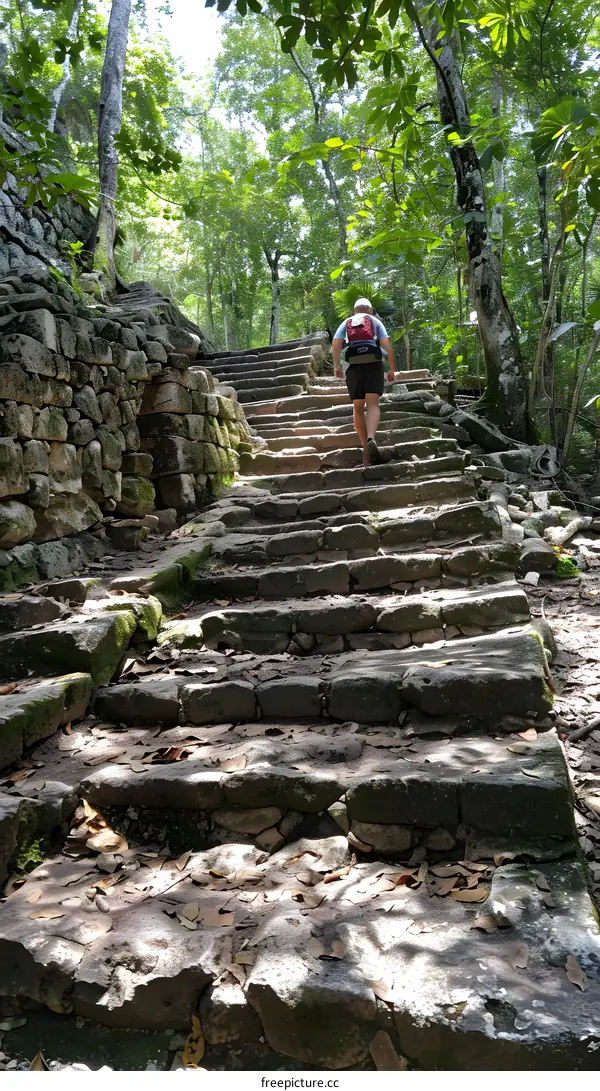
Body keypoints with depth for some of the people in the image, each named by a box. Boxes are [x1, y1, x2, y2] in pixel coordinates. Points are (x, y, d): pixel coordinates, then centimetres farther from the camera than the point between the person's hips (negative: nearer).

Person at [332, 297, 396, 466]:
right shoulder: (375, 321, 18)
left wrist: (337, 366, -1)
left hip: (353, 366, 2)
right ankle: (371, 440, -36)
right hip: (373, 364, -1)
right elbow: (387, 344, 5)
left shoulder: (346, 323, 21)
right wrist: (392, 369, 6)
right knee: (373, 404, -11)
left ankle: (365, 447, 9)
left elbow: (335, 343, 2)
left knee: (358, 408, 10)